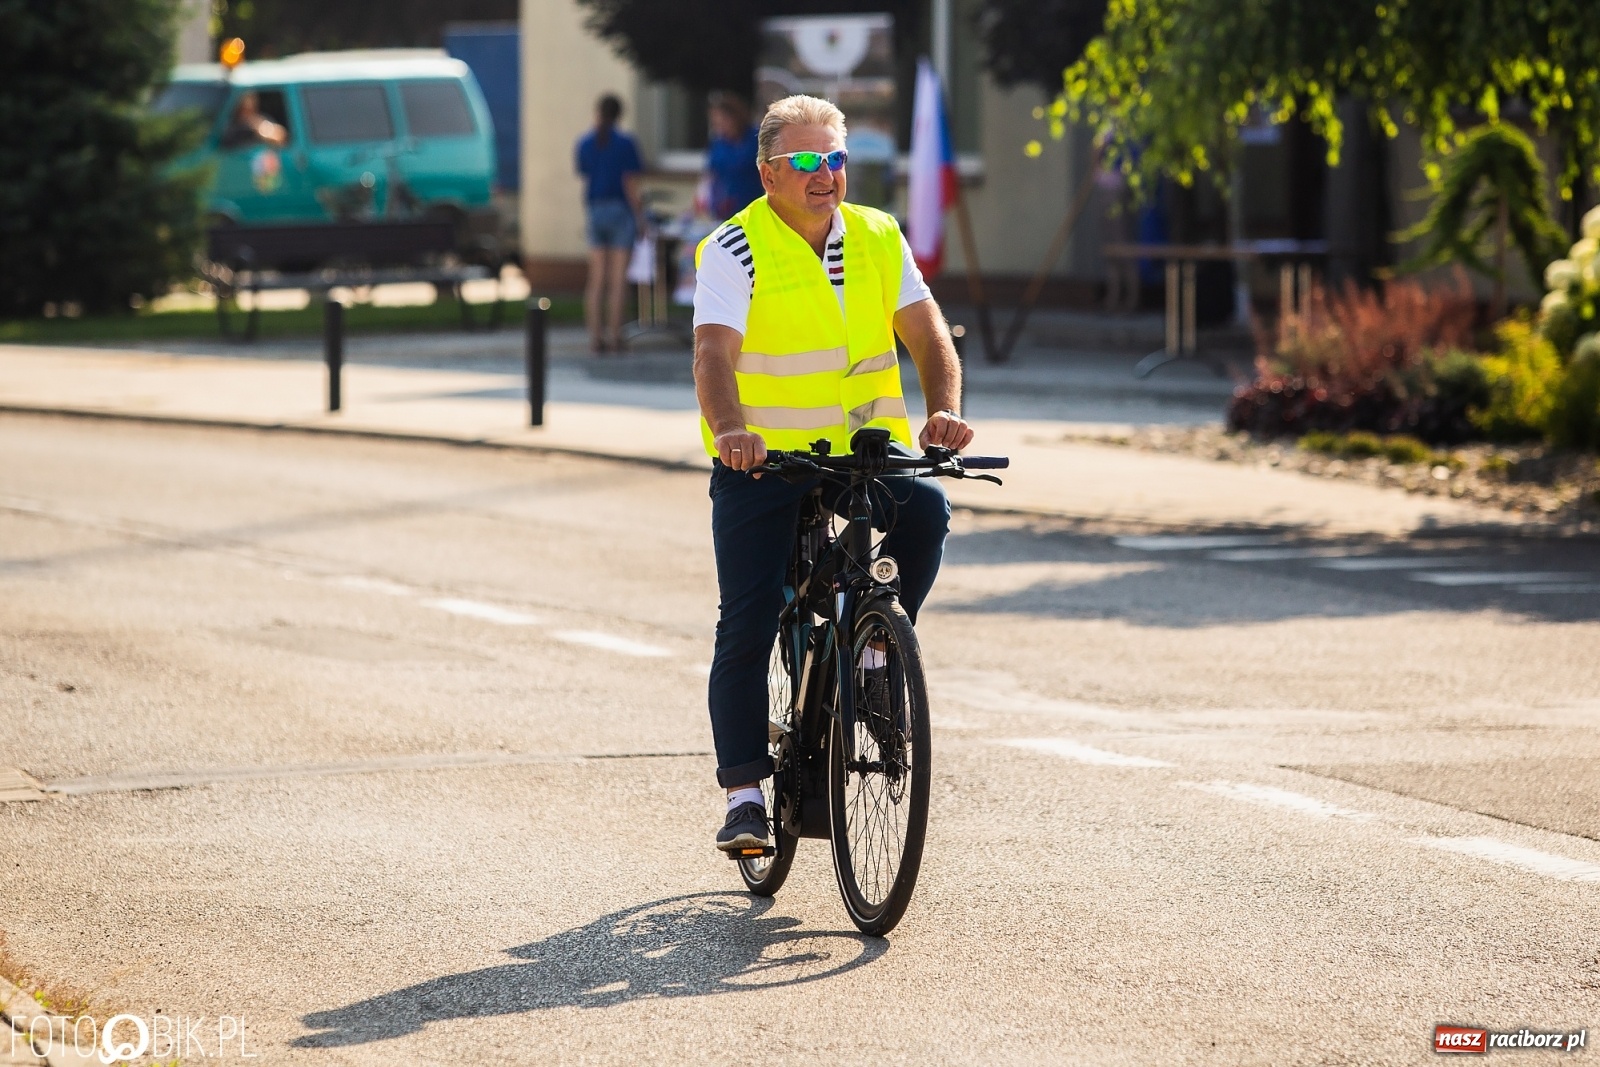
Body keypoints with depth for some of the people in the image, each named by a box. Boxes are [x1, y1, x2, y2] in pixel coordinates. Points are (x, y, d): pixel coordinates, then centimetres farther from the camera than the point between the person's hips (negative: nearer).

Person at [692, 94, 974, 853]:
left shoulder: (878, 240, 4)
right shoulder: (736, 250, -8)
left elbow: (926, 333, -3)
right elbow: (714, 355, -21)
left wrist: (944, 411, -22)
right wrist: (731, 431, -41)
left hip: (864, 446, 3)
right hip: (762, 459, -3)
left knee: (924, 509, -27)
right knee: (747, 627, -7)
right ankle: (744, 795, 2)